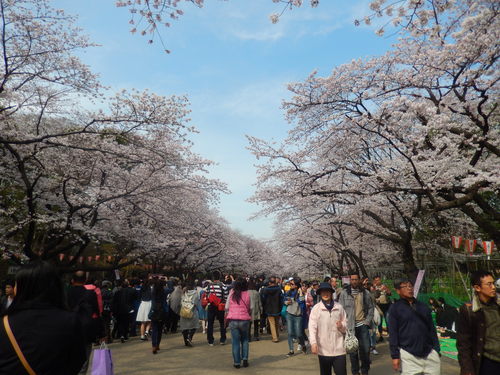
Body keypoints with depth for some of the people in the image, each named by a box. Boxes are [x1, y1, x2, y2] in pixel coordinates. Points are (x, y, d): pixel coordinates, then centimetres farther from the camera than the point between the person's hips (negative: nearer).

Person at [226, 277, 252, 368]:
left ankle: (237, 362, 13)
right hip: (244, 320, 0)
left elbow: (226, 307, 1)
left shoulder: (232, 293, -4)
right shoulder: (247, 294, -4)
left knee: (235, 341, 9)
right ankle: (245, 359, 13)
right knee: (244, 340, 20)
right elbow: (250, 308, 2)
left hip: (233, 320, 0)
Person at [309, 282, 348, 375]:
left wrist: (342, 326, -11)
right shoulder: (316, 308, -2)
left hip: (339, 349, 1)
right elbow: (312, 327, -9)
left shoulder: (339, 307, 4)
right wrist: (313, 343, -20)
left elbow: (346, 325, 11)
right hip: (323, 349, -1)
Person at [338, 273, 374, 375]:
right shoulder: (344, 293, -1)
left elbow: (371, 308, 11)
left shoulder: (366, 293, 6)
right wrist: (345, 324, -6)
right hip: (350, 326, -1)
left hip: (363, 325, 2)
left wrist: (367, 321, 1)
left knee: (366, 349, 4)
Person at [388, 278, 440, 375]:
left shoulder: (423, 306, 12)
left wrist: (437, 351, 10)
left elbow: (432, 329, 15)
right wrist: (395, 356, -8)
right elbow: (393, 333, -4)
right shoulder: (395, 308, -1)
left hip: (430, 353, 4)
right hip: (408, 354, -4)